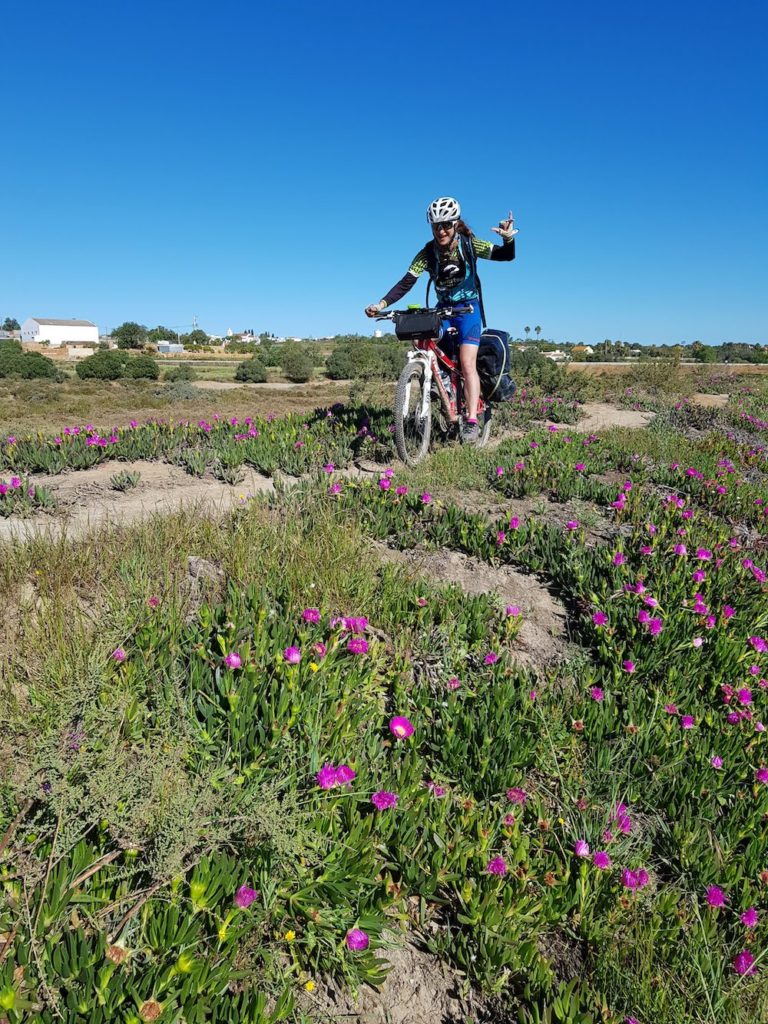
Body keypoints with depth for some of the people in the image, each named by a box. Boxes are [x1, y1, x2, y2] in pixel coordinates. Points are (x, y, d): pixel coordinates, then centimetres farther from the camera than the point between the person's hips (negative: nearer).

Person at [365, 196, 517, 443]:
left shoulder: (469, 244, -13)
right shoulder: (427, 253, -11)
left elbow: (506, 256, -16)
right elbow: (406, 283, -16)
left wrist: (508, 238, -39)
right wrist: (381, 304, -29)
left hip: (468, 308, -3)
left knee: (467, 363, -17)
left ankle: (472, 421, -17)